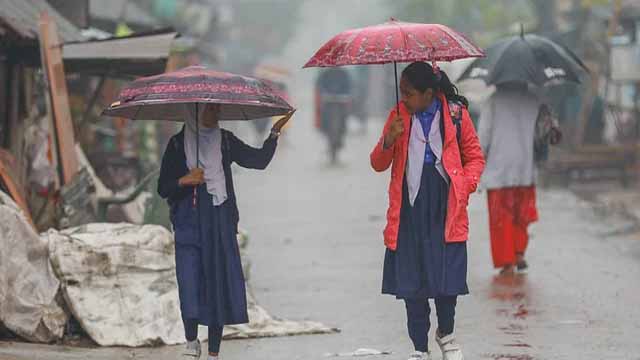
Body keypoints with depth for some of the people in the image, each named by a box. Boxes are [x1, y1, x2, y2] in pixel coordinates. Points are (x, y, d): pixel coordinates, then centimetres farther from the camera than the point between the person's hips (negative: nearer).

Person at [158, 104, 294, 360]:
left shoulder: (226, 142, 8)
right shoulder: (178, 144, 2)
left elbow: (260, 160, 0)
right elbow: (163, 189, 3)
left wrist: (274, 133, -9)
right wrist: (183, 181, -15)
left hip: (221, 226, 2)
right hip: (189, 225, -2)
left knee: (219, 287, 1)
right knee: (190, 288, -12)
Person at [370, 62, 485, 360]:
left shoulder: (456, 115, 1)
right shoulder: (398, 116, 6)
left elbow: (475, 157, 9)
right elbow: (378, 165, 8)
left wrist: (465, 186, -8)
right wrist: (389, 140, -11)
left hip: (446, 210, -2)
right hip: (409, 210, 2)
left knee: (447, 278, -2)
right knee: (411, 282, 0)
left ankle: (446, 334, 26)